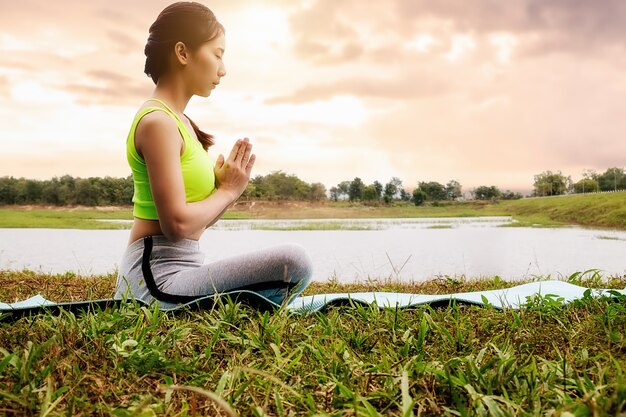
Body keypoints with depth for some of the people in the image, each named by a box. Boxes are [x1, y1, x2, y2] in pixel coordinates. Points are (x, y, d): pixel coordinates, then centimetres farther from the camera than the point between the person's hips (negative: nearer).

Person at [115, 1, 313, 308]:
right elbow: (178, 223, -22)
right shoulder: (157, 121, -14)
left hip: (179, 266, 10)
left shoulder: (178, 121, 14)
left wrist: (227, 187, -3)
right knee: (293, 262, -24)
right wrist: (227, 191, -7)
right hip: (159, 276, -10)